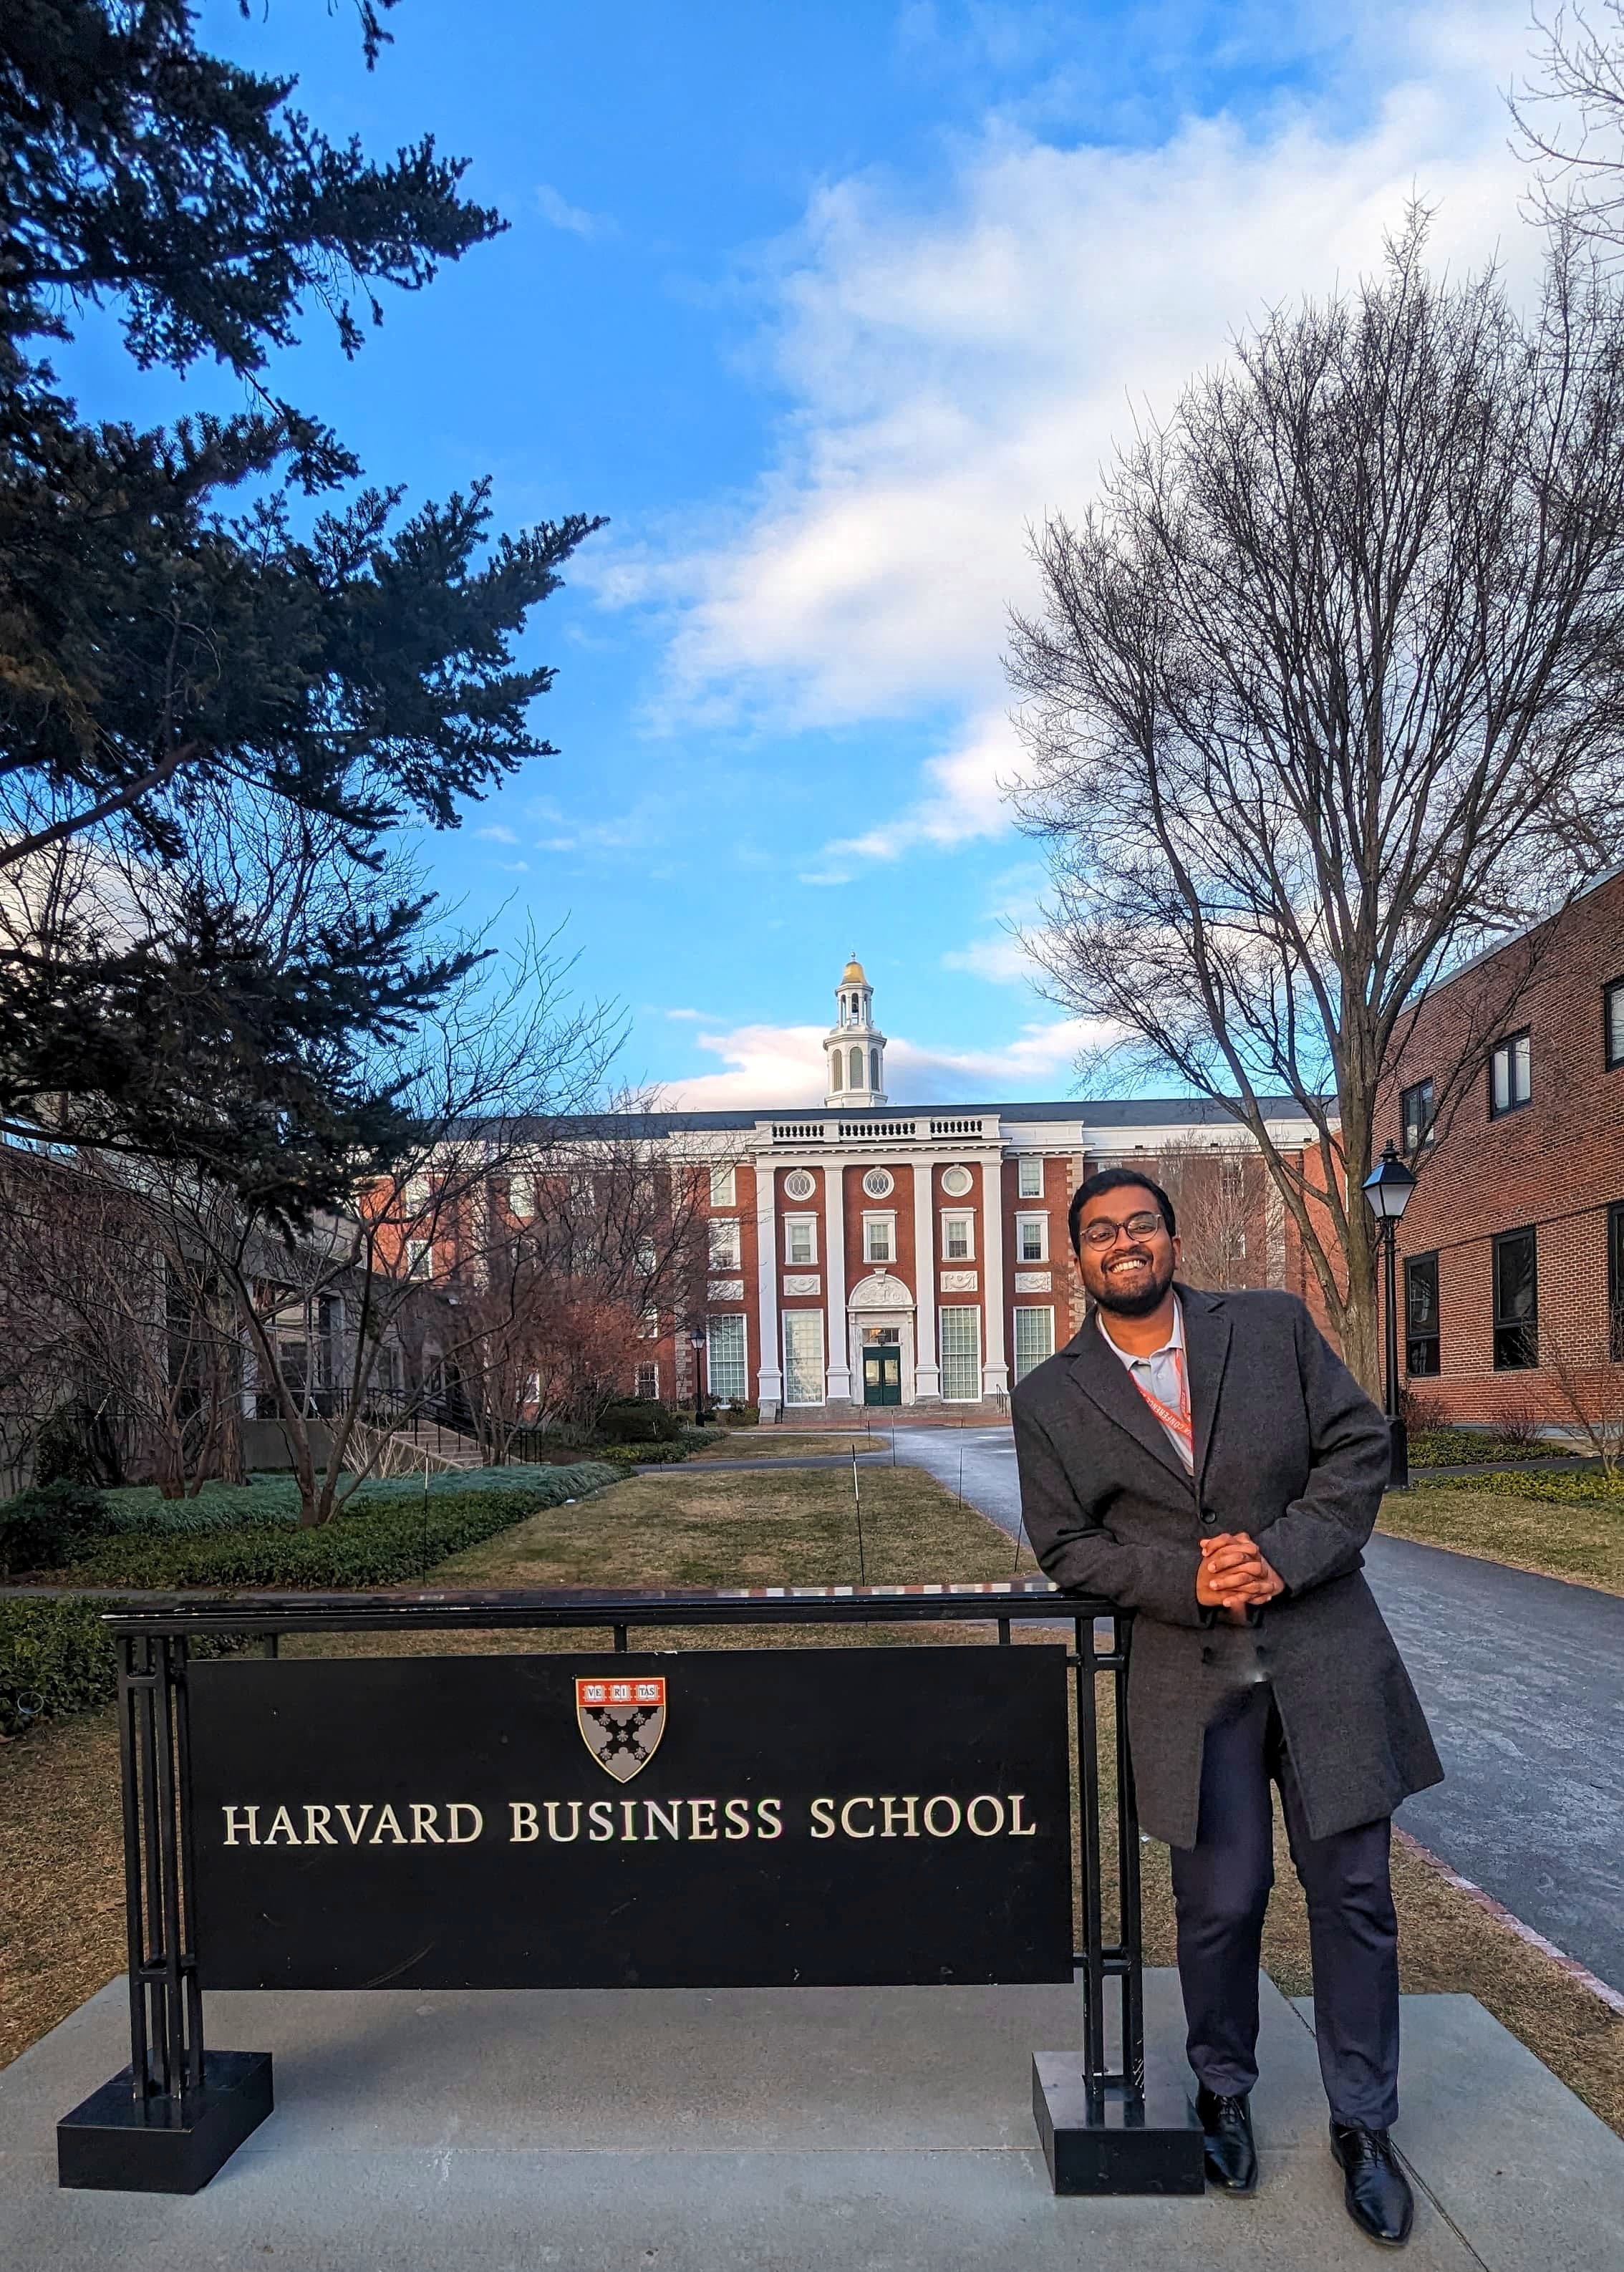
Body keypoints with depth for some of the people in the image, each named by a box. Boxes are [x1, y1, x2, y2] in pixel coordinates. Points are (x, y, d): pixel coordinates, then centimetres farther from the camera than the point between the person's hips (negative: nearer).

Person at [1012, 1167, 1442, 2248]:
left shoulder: (1275, 1325, 1)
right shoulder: (1051, 1399, 1)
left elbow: (1360, 1442, -1)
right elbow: (1068, 1546, 2)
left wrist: (1282, 1552, -14)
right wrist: (1188, 1578, -14)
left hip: (1325, 1653, 1)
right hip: (1193, 1676, 0)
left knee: (1353, 1892, 8)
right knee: (1220, 1903, 8)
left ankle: (1364, 2126, 28)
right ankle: (1223, 2092, 35)